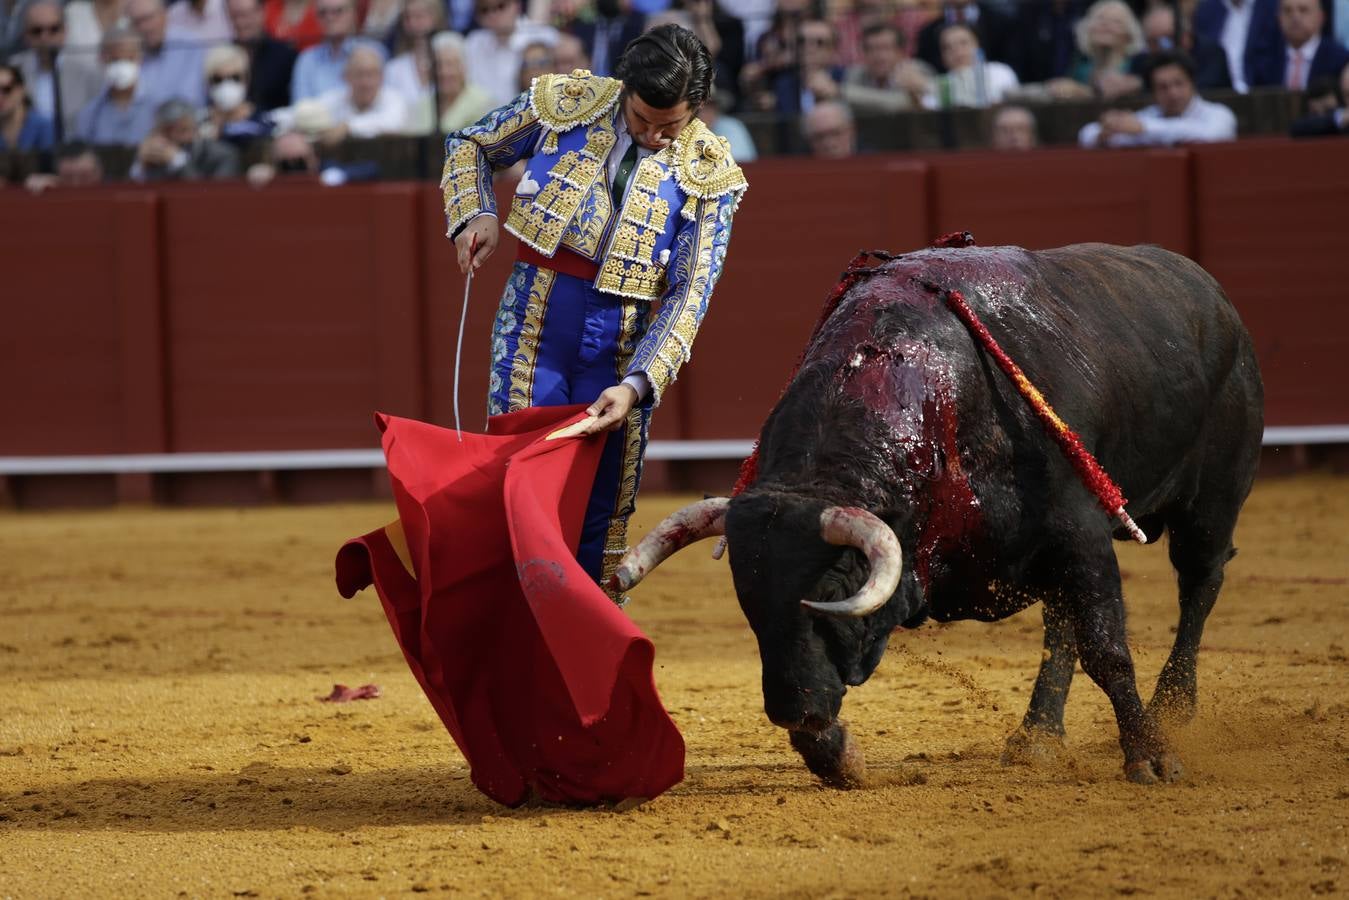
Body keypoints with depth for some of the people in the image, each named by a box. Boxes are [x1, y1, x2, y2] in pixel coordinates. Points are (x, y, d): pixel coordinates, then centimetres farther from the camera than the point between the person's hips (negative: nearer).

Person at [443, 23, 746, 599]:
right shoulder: (565, 104, -3)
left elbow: (689, 293, -8)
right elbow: (470, 146, 14)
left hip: (626, 348, 0)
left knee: (602, 517, 4)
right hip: (535, 321, 0)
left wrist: (637, 385, -20)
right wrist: (474, 216, -5)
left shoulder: (708, 174, -5)